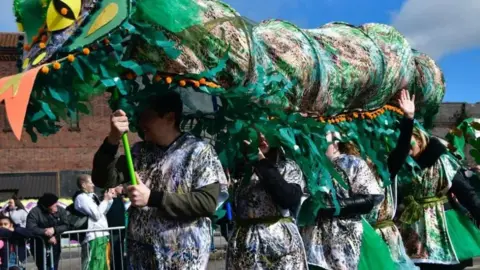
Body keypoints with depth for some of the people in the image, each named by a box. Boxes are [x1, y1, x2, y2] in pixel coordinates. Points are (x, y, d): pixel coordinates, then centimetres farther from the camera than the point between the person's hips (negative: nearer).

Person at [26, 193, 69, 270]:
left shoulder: (61, 211, -3)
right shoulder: (35, 212, -15)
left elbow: (65, 225, -8)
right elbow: (31, 228, -27)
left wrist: (54, 230, -25)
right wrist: (45, 232, -30)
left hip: (55, 244, 4)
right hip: (40, 245, -4)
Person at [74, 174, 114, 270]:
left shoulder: (91, 196, 16)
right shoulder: (82, 197, -11)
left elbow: (102, 212, 23)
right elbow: (96, 214, -17)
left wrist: (109, 199, 11)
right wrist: (105, 200, -6)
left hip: (101, 235, 10)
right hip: (93, 238, -10)